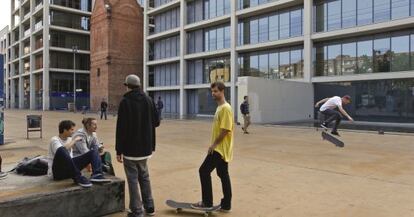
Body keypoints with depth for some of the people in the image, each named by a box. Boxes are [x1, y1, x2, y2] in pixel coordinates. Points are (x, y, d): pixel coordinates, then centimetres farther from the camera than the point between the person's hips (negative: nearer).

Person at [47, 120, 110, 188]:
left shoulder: (69, 139, 14)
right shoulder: (54, 140, -8)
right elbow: (62, 150, -30)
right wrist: (74, 140, -17)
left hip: (70, 170, 7)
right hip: (57, 172, -7)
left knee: (94, 151, -4)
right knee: (61, 150, -37)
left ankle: (96, 175, -30)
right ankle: (78, 178, -31)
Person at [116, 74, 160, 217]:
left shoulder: (125, 102, -12)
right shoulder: (149, 100, 3)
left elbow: (121, 128, -14)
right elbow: (156, 122, 6)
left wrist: (118, 150, -8)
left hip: (130, 148, -5)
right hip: (145, 147, 5)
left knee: (133, 179, 3)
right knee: (144, 177, 18)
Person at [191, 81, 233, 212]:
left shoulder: (225, 108, -18)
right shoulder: (220, 108, 13)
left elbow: (225, 129, -24)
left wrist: (214, 144, -16)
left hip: (220, 148, -10)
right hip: (220, 148, 10)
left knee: (204, 171, -4)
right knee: (223, 174, 12)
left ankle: (207, 203, 6)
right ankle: (226, 205, 21)